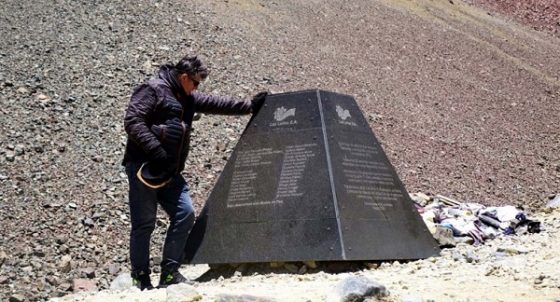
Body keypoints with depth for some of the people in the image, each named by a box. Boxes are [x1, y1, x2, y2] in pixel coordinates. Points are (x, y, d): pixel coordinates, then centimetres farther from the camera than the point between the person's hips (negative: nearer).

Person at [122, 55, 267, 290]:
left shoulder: (188, 99, 18)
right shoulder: (152, 90, -8)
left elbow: (215, 103, 23)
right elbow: (132, 121, -17)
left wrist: (249, 106, 20)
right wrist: (155, 150, -24)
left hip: (169, 172, 8)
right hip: (143, 167, -8)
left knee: (185, 214, 0)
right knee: (144, 224, -3)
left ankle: (169, 272, 9)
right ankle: (141, 277, 7)